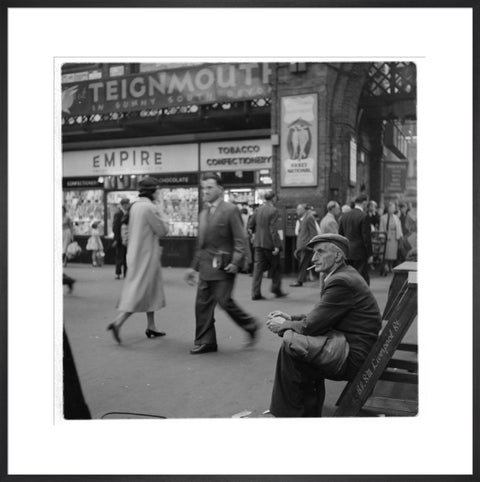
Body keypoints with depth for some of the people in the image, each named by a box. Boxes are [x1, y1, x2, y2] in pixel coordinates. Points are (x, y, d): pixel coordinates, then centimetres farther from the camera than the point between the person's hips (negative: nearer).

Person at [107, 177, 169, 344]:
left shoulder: (135, 206, 9)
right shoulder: (150, 208, -18)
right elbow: (162, 230, -12)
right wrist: (163, 216, 4)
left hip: (136, 253, 9)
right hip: (147, 255, -9)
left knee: (151, 291, 17)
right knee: (140, 291, -4)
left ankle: (151, 327, 24)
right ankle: (118, 322, -9)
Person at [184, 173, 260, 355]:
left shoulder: (230, 210, -7)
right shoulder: (203, 213, 15)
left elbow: (239, 239, -11)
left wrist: (236, 261, -21)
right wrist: (194, 267, 17)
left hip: (223, 266, -7)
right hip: (206, 266, 7)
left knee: (224, 300, -7)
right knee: (202, 303, 5)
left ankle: (250, 326, 17)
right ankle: (205, 341, 16)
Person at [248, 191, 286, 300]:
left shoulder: (258, 210, 6)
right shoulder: (274, 211, -12)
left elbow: (250, 226, 9)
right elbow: (274, 230, -18)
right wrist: (277, 246, -17)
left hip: (258, 243, 5)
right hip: (270, 243, -5)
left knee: (258, 267, 4)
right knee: (275, 267, 11)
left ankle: (256, 293, 0)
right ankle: (276, 290, 18)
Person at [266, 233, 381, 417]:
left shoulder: (342, 282, -19)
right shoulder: (344, 275, 14)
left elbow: (312, 325, -19)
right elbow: (318, 318, 17)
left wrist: (284, 325, -3)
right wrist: (290, 318, 6)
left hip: (352, 356, -10)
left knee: (291, 341, -19)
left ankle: (287, 413, -4)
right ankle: (309, 413, 14)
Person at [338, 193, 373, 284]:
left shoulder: (344, 216, 8)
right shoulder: (363, 216, -12)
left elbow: (340, 235, 12)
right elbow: (366, 237, -13)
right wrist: (370, 254, -7)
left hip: (347, 253, 6)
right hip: (360, 253, -6)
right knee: (363, 279, -1)